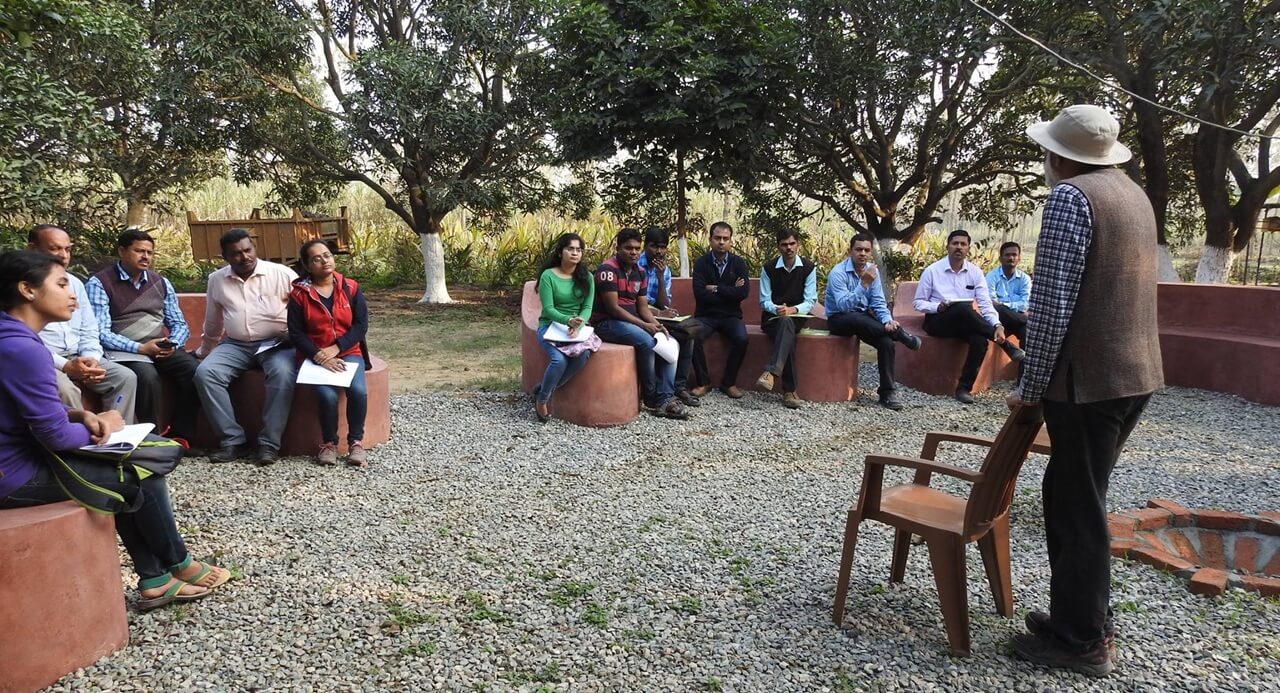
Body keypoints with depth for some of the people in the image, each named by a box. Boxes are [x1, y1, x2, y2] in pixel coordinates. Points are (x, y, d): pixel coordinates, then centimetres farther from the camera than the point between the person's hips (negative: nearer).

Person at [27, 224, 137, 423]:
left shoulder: (75, 283, 14)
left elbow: (89, 331, 15)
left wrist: (91, 359, -6)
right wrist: (64, 366, -23)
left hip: (77, 358, 6)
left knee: (125, 377, -13)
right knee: (65, 389, -33)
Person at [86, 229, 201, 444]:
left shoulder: (161, 283, 15)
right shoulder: (98, 284, 0)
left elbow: (179, 324, 16)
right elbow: (100, 333, -9)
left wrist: (173, 344, -6)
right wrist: (140, 348, -18)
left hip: (162, 350, 5)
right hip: (124, 351, -4)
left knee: (196, 371, -23)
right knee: (147, 376, -35)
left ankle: (179, 434, -9)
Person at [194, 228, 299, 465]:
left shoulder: (282, 274, -3)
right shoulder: (216, 280, 10)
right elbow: (212, 324, 25)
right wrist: (203, 351, 33)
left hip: (276, 343, -4)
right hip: (235, 345, 4)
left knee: (283, 374, -35)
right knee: (204, 373, -23)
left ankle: (269, 443, -27)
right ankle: (233, 440, -17)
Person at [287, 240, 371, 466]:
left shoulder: (350, 288, 3)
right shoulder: (299, 294, 0)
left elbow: (361, 324, -2)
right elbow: (296, 333, -3)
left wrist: (336, 348, -14)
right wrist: (319, 357, -17)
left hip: (348, 352, 1)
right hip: (315, 356, -1)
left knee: (358, 390, -28)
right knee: (327, 394, -28)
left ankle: (356, 441, -8)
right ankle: (329, 442, -4)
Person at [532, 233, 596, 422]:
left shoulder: (586, 277, 6)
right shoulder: (548, 275, -6)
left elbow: (587, 307, 0)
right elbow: (548, 308, -12)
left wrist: (578, 324, -21)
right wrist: (568, 320, -29)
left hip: (577, 327, 3)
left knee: (583, 354, -30)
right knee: (559, 359, -33)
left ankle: (546, 390, -8)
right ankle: (542, 398, -4)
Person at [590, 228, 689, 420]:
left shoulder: (640, 273, 12)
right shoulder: (608, 269, -14)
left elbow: (643, 307, 10)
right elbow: (612, 307, -19)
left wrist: (657, 325, -11)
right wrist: (644, 325, -22)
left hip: (632, 322, 8)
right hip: (606, 323, -8)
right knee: (646, 341, -30)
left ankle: (665, 397, -15)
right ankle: (651, 396, -13)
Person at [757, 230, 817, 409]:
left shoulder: (808, 268, 0)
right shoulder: (768, 268, -1)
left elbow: (810, 301, -5)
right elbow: (764, 301, -1)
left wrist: (793, 309, -25)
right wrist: (776, 309, -24)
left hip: (796, 317, 0)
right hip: (772, 318, 0)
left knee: (786, 321, -38)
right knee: (788, 335, -35)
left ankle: (770, 372, -51)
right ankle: (789, 391, -40)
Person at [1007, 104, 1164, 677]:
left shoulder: (1070, 197, -13)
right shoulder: (1134, 194, 16)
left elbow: (1051, 305, -19)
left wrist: (1030, 387, -10)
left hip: (1089, 378, -9)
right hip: (1135, 371, 9)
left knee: (1078, 506, 2)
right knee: (1069, 494, 18)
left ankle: (1082, 641, 15)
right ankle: (1079, 615, 28)